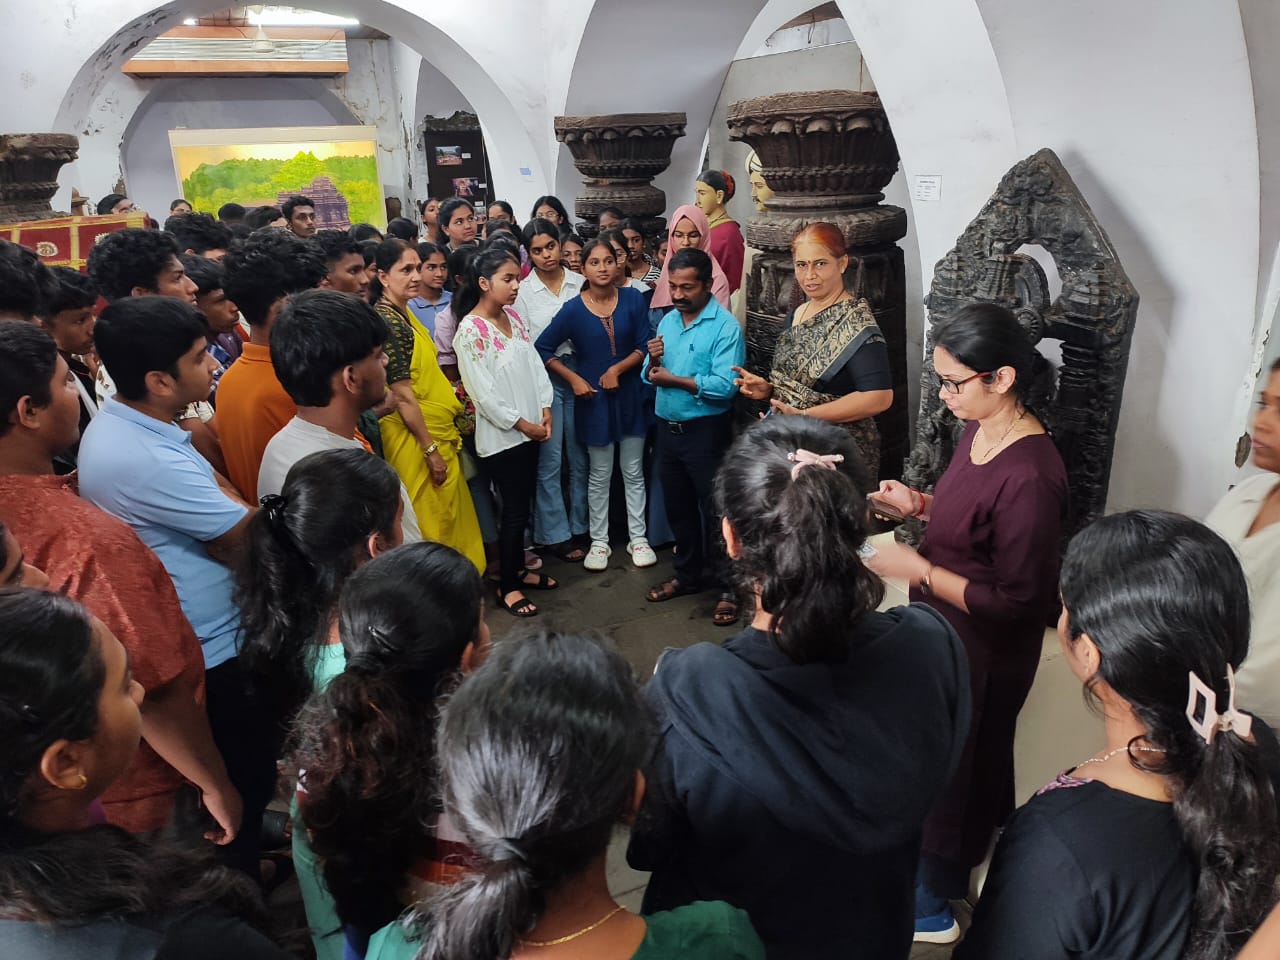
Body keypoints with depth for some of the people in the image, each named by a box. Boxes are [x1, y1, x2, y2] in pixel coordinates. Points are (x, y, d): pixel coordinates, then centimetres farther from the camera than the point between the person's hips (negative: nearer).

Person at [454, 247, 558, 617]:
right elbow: (482, 392, -17)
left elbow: (535, 364, 9)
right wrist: (521, 423, -12)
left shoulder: (514, 319, 7)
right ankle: (507, 587, 13)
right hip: (501, 434, -7)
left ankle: (518, 569, 31)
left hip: (530, 429, 7)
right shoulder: (470, 330, -15)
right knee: (515, 510, -1)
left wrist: (545, 412, -1)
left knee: (523, 504, 15)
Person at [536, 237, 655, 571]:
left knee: (634, 472, 11)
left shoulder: (633, 300, -4)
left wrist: (617, 369, -18)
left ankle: (638, 538, 23)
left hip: (630, 394, 1)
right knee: (600, 475, 9)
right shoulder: (573, 309, -7)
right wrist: (574, 379, -8)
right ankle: (599, 541, 22)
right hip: (594, 398, -1)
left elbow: (644, 346, -5)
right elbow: (543, 348, -1)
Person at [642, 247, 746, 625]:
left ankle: (729, 587, 15)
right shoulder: (667, 321, 8)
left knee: (716, 510, 2)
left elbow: (725, 386, -25)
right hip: (667, 428, 7)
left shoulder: (725, 327, -14)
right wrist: (653, 362, -13)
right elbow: (651, 376, 8)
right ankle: (688, 575, 36)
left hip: (706, 432, -7)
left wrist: (674, 379, -19)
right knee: (678, 508, 18)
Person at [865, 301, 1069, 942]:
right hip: (943, 631, 8)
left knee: (955, 766, 13)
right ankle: (947, 869, 50)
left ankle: (933, 904, 39)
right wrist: (920, 505, -3)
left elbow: (1015, 601, -26)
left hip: (984, 654, -8)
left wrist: (917, 570, -23)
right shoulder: (978, 432, -3)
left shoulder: (1029, 476, -30)